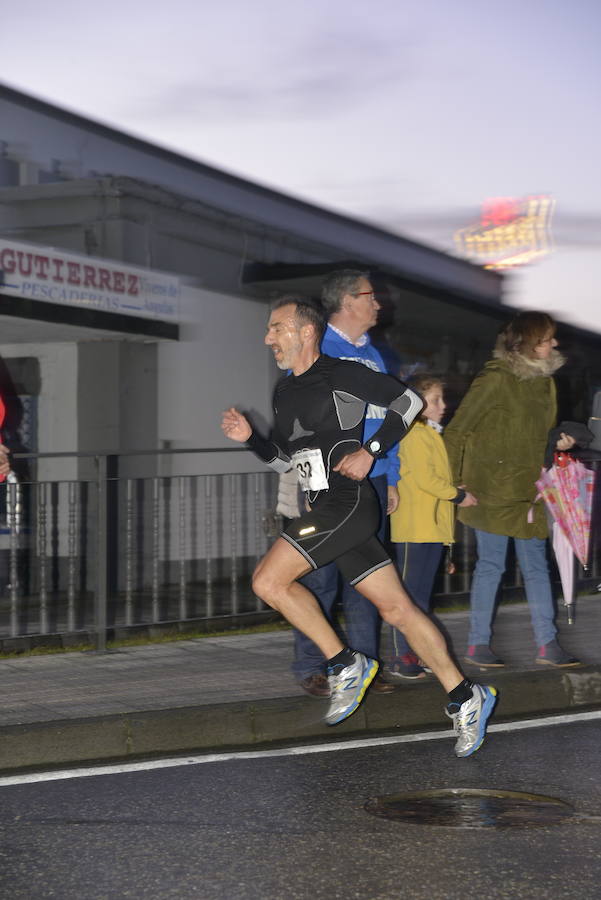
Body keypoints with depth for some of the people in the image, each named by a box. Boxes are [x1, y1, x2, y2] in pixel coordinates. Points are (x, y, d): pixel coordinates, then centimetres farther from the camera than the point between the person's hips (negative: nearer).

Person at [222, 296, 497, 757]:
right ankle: (466, 698, 10)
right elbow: (284, 458, 28)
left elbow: (408, 400, -5)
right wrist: (249, 437, 10)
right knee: (396, 607, 6)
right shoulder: (284, 392, 19)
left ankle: (348, 665, -5)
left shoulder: (339, 374, -5)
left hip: (348, 502, -8)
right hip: (325, 510, 8)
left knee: (269, 581, -15)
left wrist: (370, 450, -11)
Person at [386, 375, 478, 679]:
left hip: (433, 526, 10)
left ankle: (415, 652, 18)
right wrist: (458, 495, -9)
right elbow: (425, 478, -18)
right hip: (414, 526, -10)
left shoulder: (430, 434, 20)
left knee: (422, 593, 13)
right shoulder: (415, 435, -12)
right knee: (408, 591, -7)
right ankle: (399, 657, -5)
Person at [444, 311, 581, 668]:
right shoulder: (495, 380, -12)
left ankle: (547, 643, 10)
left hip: (529, 490, 7)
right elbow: (458, 430, -10)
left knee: (537, 566, 7)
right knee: (491, 564, -1)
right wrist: (454, 481, -10)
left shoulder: (544, 381, 12)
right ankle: (479, 643, 9)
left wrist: (558, 444, 3)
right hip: (493, 490, -7)